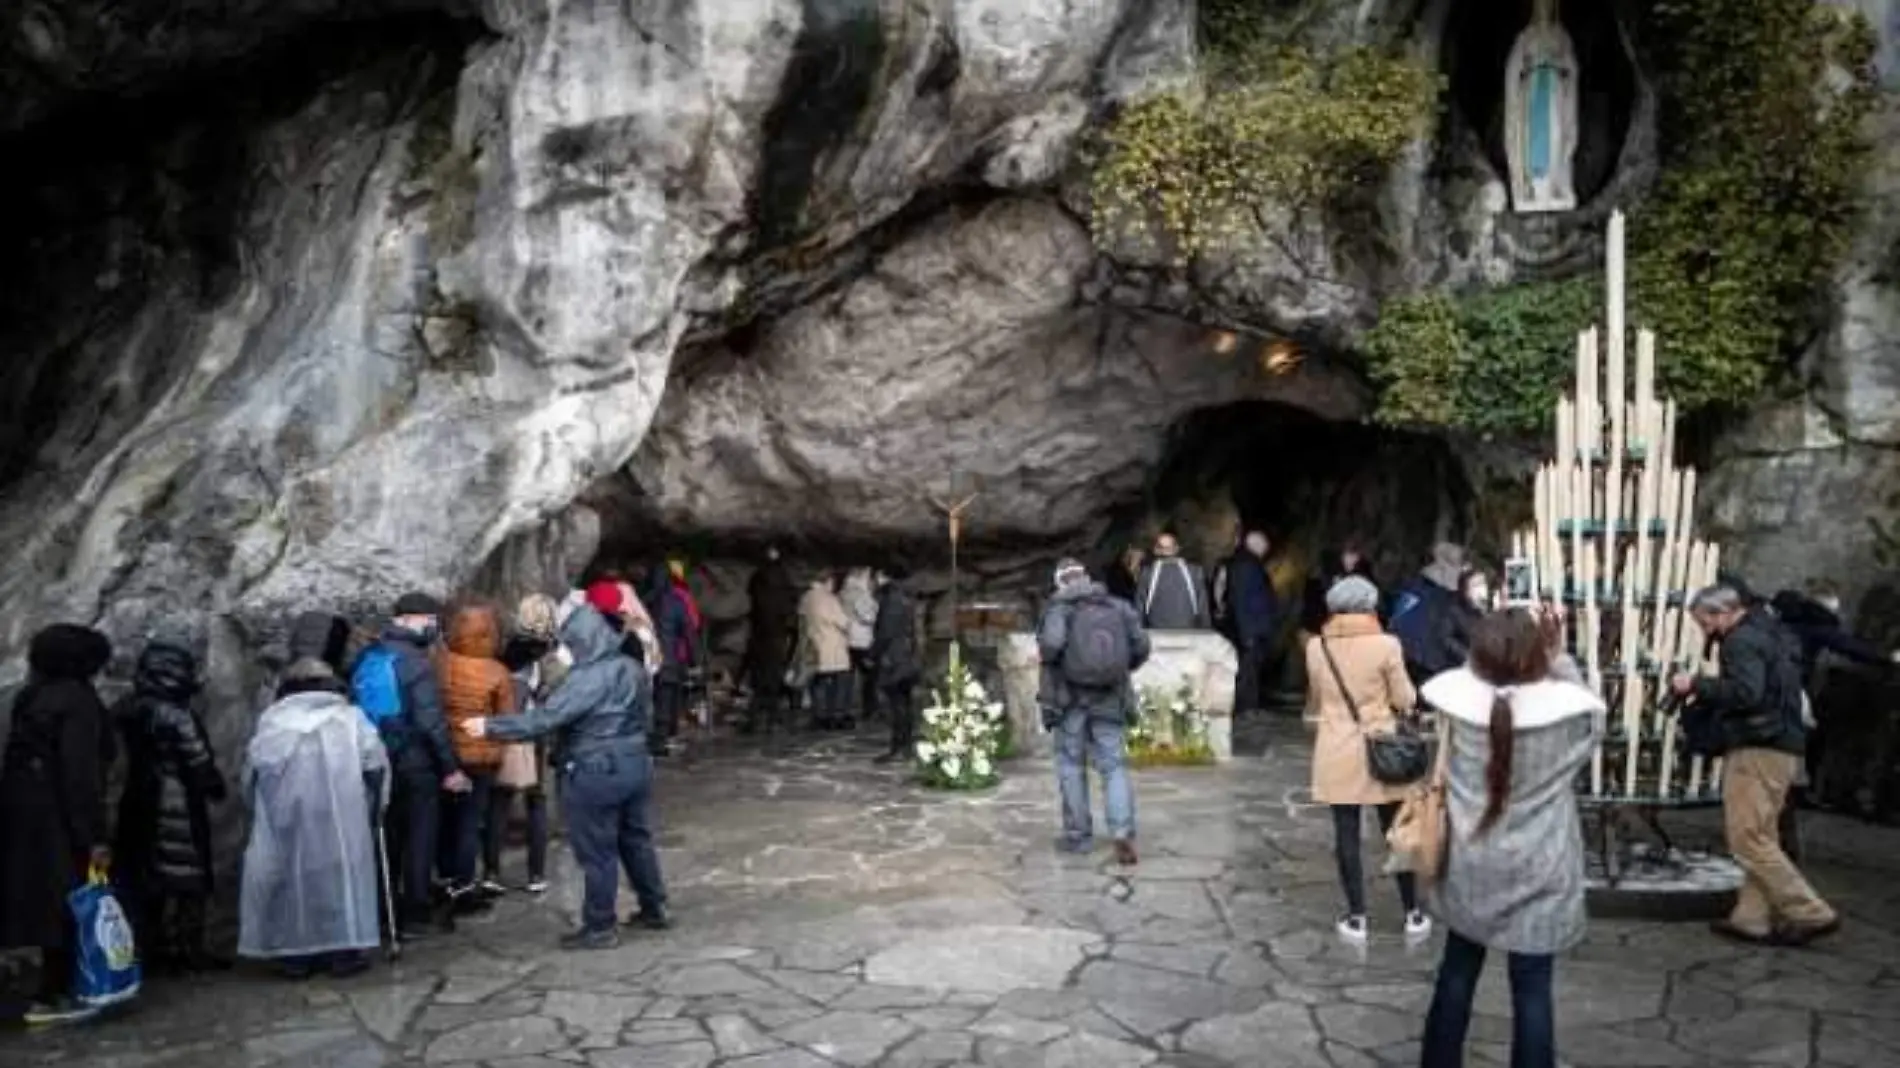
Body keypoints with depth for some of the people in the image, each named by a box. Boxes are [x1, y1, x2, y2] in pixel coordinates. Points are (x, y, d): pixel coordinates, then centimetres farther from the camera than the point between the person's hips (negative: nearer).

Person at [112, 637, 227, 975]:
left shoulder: (130, 709, 7)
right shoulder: (176, 715, -16)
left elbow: (127, 758, 15)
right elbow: (199, 764, -10)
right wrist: (216, 786, 5)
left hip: (140, 804, 8)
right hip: (178, 807, -8)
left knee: (144, 875, 12)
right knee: (185, 878, -1)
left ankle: (150, 948, 18)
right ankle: (185, 950, 2)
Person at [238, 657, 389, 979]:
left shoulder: (270, 717, 19)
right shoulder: (349, 714, 17)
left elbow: (251, 770, 8)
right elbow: (375, 762, 5)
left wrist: (259, 811, 16)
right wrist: (375, 809, 13)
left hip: (282, 808, 1)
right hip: (337, 809, -1)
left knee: (288, 870, 8)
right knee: (339, 867, 5)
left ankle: (294, 955, 10)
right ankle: (344, 950, 5)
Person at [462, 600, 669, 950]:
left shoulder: (587, 678, -20)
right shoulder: (633, 668, 5)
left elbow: (545, 717, -22)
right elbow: (645, 716, 16)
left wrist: (492, 727, -16)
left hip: (595, 773, -8)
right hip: (636, 763, 8)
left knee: (597, 851, 2)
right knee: (636, 839, 19)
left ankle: (599, 928, 11)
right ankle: (654, 909, 29)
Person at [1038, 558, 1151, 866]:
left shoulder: (1059, 608, -7)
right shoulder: (1118, 607, 4)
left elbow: (1051, 643, -24)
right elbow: (1141, 647, 0)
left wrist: (1049, 661, -2)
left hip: (1069, 697, -2)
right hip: (1108, 699, 2)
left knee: (1071, 765, 11)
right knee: (1113, 765, 4)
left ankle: (1078, 835, 16)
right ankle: (1123, 832, -14)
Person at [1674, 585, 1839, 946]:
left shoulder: (1743, 640, -12)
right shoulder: (1770, 634, 20)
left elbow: (1744, 692, -27)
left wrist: (1697, 684, -16)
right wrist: (1701, 704, 13)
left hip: (1758, 750, -10)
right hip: (1781, 747, 10)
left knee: (1748, 839, -7)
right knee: (1759, 838, 11)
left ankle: (1810, 914, -6)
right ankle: (1753, 917, 12)